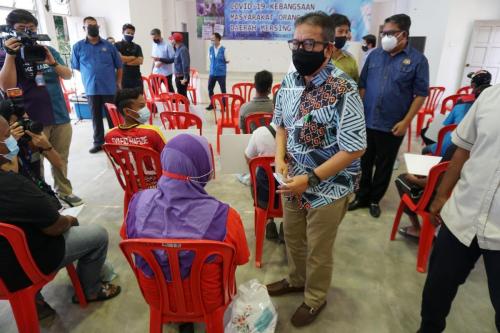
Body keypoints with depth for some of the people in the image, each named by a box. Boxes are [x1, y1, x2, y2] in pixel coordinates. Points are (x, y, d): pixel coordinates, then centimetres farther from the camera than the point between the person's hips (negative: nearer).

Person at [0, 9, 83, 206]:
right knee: (34, 163, 1)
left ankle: (64, 191, 24)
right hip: (31, 120, -3)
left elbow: (68, 75, 4)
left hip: (60, 115, 4)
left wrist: (53, 62, -14)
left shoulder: (49, 50, 13)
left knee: (61, 159, 11)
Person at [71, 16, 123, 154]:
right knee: (96, 116, 9)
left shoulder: (108, 45, 4)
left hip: (110, 88, -1)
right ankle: (98, 142, 19)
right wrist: (89, 76, 7)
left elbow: (119, 66, 8)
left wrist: (118, 82, 4)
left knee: (113, 116, 5)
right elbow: (75, 67, 11)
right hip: (91, 88, 1)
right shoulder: (78, 47, 4)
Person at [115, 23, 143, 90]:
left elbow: (140, 61, -2)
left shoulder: (137, 47, 12)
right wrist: (133, 57, -2)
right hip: (123, 78, -2)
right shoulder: (117, 45, 4)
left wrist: (126, 62, -9)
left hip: (136, 78, 3)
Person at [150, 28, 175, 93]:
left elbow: (173, 59, -14)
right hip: (156, 73, 5)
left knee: (170, 91, 5)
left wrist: (160, 59, -23)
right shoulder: (154, 45, 9)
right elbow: (154, 60, 16)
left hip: (166, 73, -5)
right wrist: (152, 70, 11)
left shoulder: (167, 45, -11)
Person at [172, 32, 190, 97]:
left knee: (182, 95, -5)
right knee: (180, 94, 14)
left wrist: (185, 78, -23)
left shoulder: (183, 49, -17)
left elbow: (185, 64, -22)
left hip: (182, 77, -10)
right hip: (178, 77, 10)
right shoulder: (178, 49, 13)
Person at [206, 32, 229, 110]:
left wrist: (221, 63, -6)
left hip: (221, 73, -4)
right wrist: (213, 64, 5)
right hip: (212, 72, 4)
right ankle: (212, 104, 23)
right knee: (210, 88, 8)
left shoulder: (224, 49, -8)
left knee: (223, 90, 3)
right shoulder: (210, 49, 4)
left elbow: (227, 61, -1)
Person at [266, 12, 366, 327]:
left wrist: (310, 179, -24)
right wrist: (280, 157, -7)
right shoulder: (289, 82, -2)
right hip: (292, 181, 6)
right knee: (292, 238, 25)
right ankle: (296, 279, 53)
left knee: (318, 250, 15)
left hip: (327, 188, -6)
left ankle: (315, 299, 42)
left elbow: (355, 149, -21)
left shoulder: (344, 91, -23)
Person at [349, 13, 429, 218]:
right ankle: (362, 197, 28)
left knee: (384, 165, 11)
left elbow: (421, 94, -5)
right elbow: (362, 85, 7)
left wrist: (406, 121, -11)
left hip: (392, 126, -2)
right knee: (364, 162, 12)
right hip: (366, 121, 3)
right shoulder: (374, 54, 4)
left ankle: (375, 199, 28)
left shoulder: (417, 60, -5)